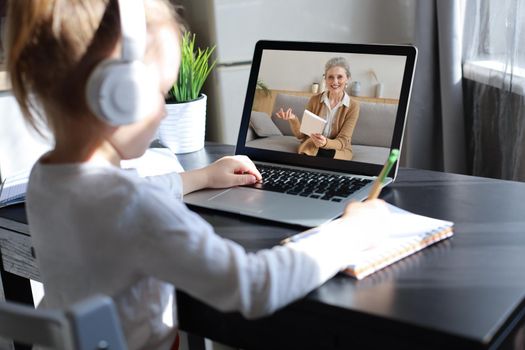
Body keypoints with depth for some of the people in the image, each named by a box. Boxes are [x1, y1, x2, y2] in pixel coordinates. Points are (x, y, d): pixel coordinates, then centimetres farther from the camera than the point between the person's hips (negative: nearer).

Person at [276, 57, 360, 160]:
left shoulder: (353, 106, -6)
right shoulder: (314, 100, 0)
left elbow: (342, 142, -11)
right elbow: (301, 135, 1)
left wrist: (326, 143, -33)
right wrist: (293, 119, -20)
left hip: (338, 151, 0)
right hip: (311, 146, 0)